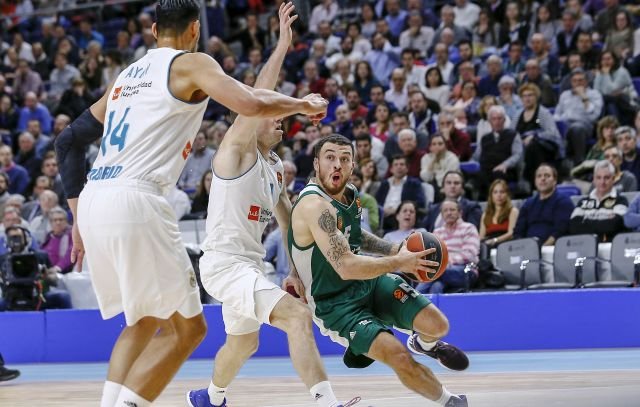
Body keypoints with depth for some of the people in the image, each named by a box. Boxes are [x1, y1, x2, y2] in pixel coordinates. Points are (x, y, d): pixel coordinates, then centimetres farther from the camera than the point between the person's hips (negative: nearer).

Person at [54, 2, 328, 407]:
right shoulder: (192, 63, 4)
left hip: (93, 203, 8)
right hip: (136, 201, -8)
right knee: (187, 327, 1)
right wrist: (303, 104, 9)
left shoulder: (128, 75, 26)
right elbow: (253, 104, -11)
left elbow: (69, 142, 26)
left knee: (146, 320, 23)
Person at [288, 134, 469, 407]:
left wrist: (394, 249, 8)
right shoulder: (315, 206, -28)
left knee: (437, 325, -7)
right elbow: (346, 267, -34)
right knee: (399, 358, -23)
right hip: (335, 304, -7)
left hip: (369, 281, 7)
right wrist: (398, 262, -23)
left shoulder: (350, 194, 1)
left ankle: (424, 344, 31)